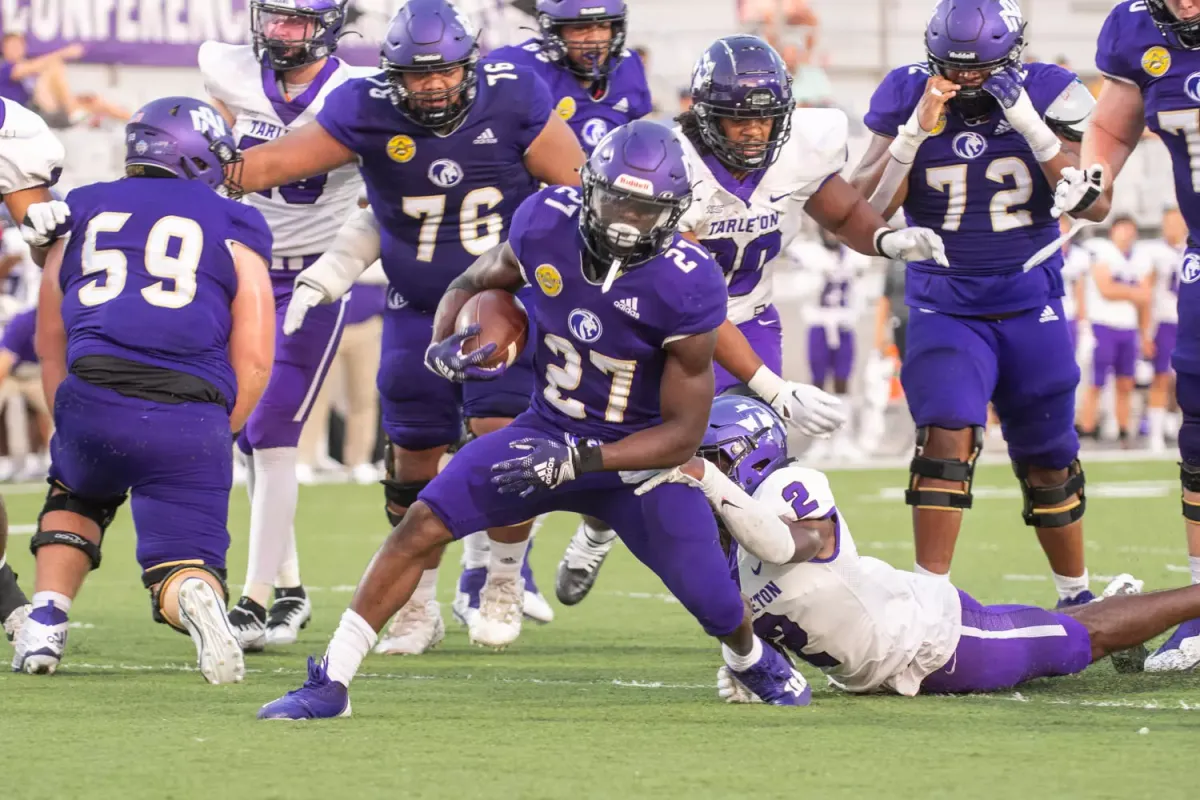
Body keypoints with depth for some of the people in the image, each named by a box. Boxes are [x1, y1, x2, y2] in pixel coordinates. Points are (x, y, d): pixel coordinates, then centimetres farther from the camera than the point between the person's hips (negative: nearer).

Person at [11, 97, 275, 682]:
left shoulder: (81, 212, 23)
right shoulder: (233, 228, 16)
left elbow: (50, 343, 28)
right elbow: (254, 360, 8)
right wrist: (213, 435, 18)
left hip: (92, 396, 2)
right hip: (190, 411, -2)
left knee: (77, 493, 35)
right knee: (182, 564, 7)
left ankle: (46, 620, 19)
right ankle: (196, 600, -28)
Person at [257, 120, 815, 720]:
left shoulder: (688, 289, -26)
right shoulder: (548, 223, -15)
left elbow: (683, 435, -20)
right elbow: (470, 286, 7)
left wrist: (578, 461, -30)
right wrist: (442, 346, -16)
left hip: (640, 454, -3)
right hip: (549, 432, 3)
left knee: (718, 609, -5)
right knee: (423, 523, -16)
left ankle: (751, 659, 35)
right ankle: (331, 682, -10)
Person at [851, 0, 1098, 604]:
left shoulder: (1047, 94, -6)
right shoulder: (907, 96, -6)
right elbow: (868, 209, -10)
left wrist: (1028, 122, -23)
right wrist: (917, 129, -21)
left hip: (1031, 306, 1)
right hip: (944, 307, -1)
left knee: (1047, 462, 10)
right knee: (947, 436, -21)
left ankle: (1076, 594, 28)